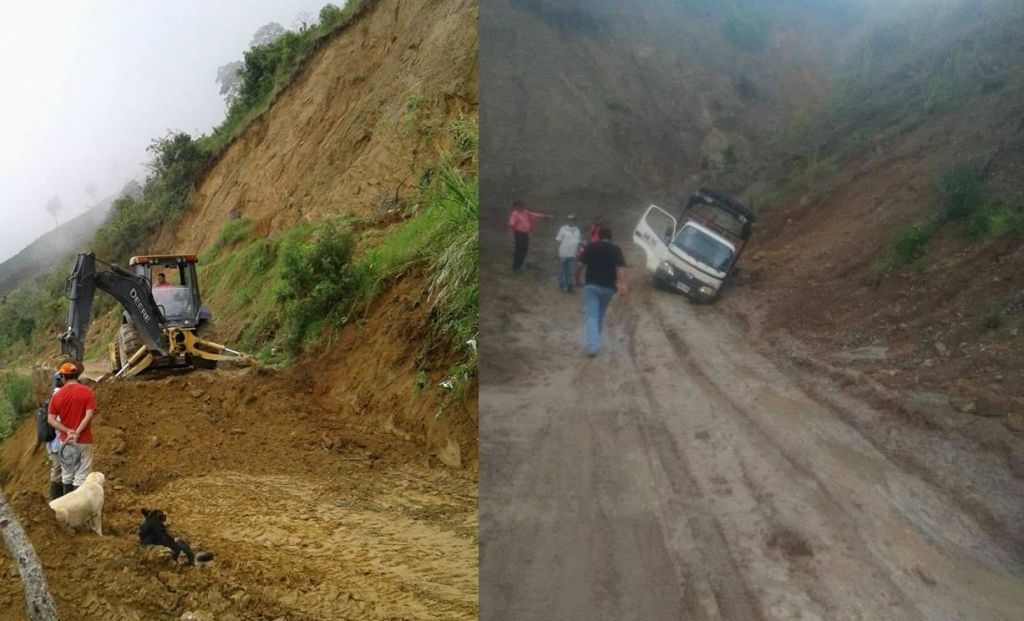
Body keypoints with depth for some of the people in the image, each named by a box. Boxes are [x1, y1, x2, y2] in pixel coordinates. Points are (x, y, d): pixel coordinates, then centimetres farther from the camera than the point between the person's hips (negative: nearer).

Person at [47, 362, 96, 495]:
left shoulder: (57, 395, 1)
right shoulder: (87, 391, -8)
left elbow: (51, 419, -3)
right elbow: (89, 415, -17)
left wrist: (67, 431, -10)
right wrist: (77, 433, -15)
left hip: (65, 440, 4)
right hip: (83, 440, -3)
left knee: (67, 475, 15)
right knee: (81, 476, 0)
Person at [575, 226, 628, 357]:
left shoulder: (591, 246, 2)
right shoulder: (616, 249, 3)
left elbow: (580, 264, -2)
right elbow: (621, 267, -12)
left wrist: (577, 279, 13)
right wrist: (623, 284, -20)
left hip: (591, 285, -2)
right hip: (608, 287, 2)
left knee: (591, 316, -5)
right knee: (600, 315, 19)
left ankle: (592, 346, -20)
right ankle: (595, 342, 30)